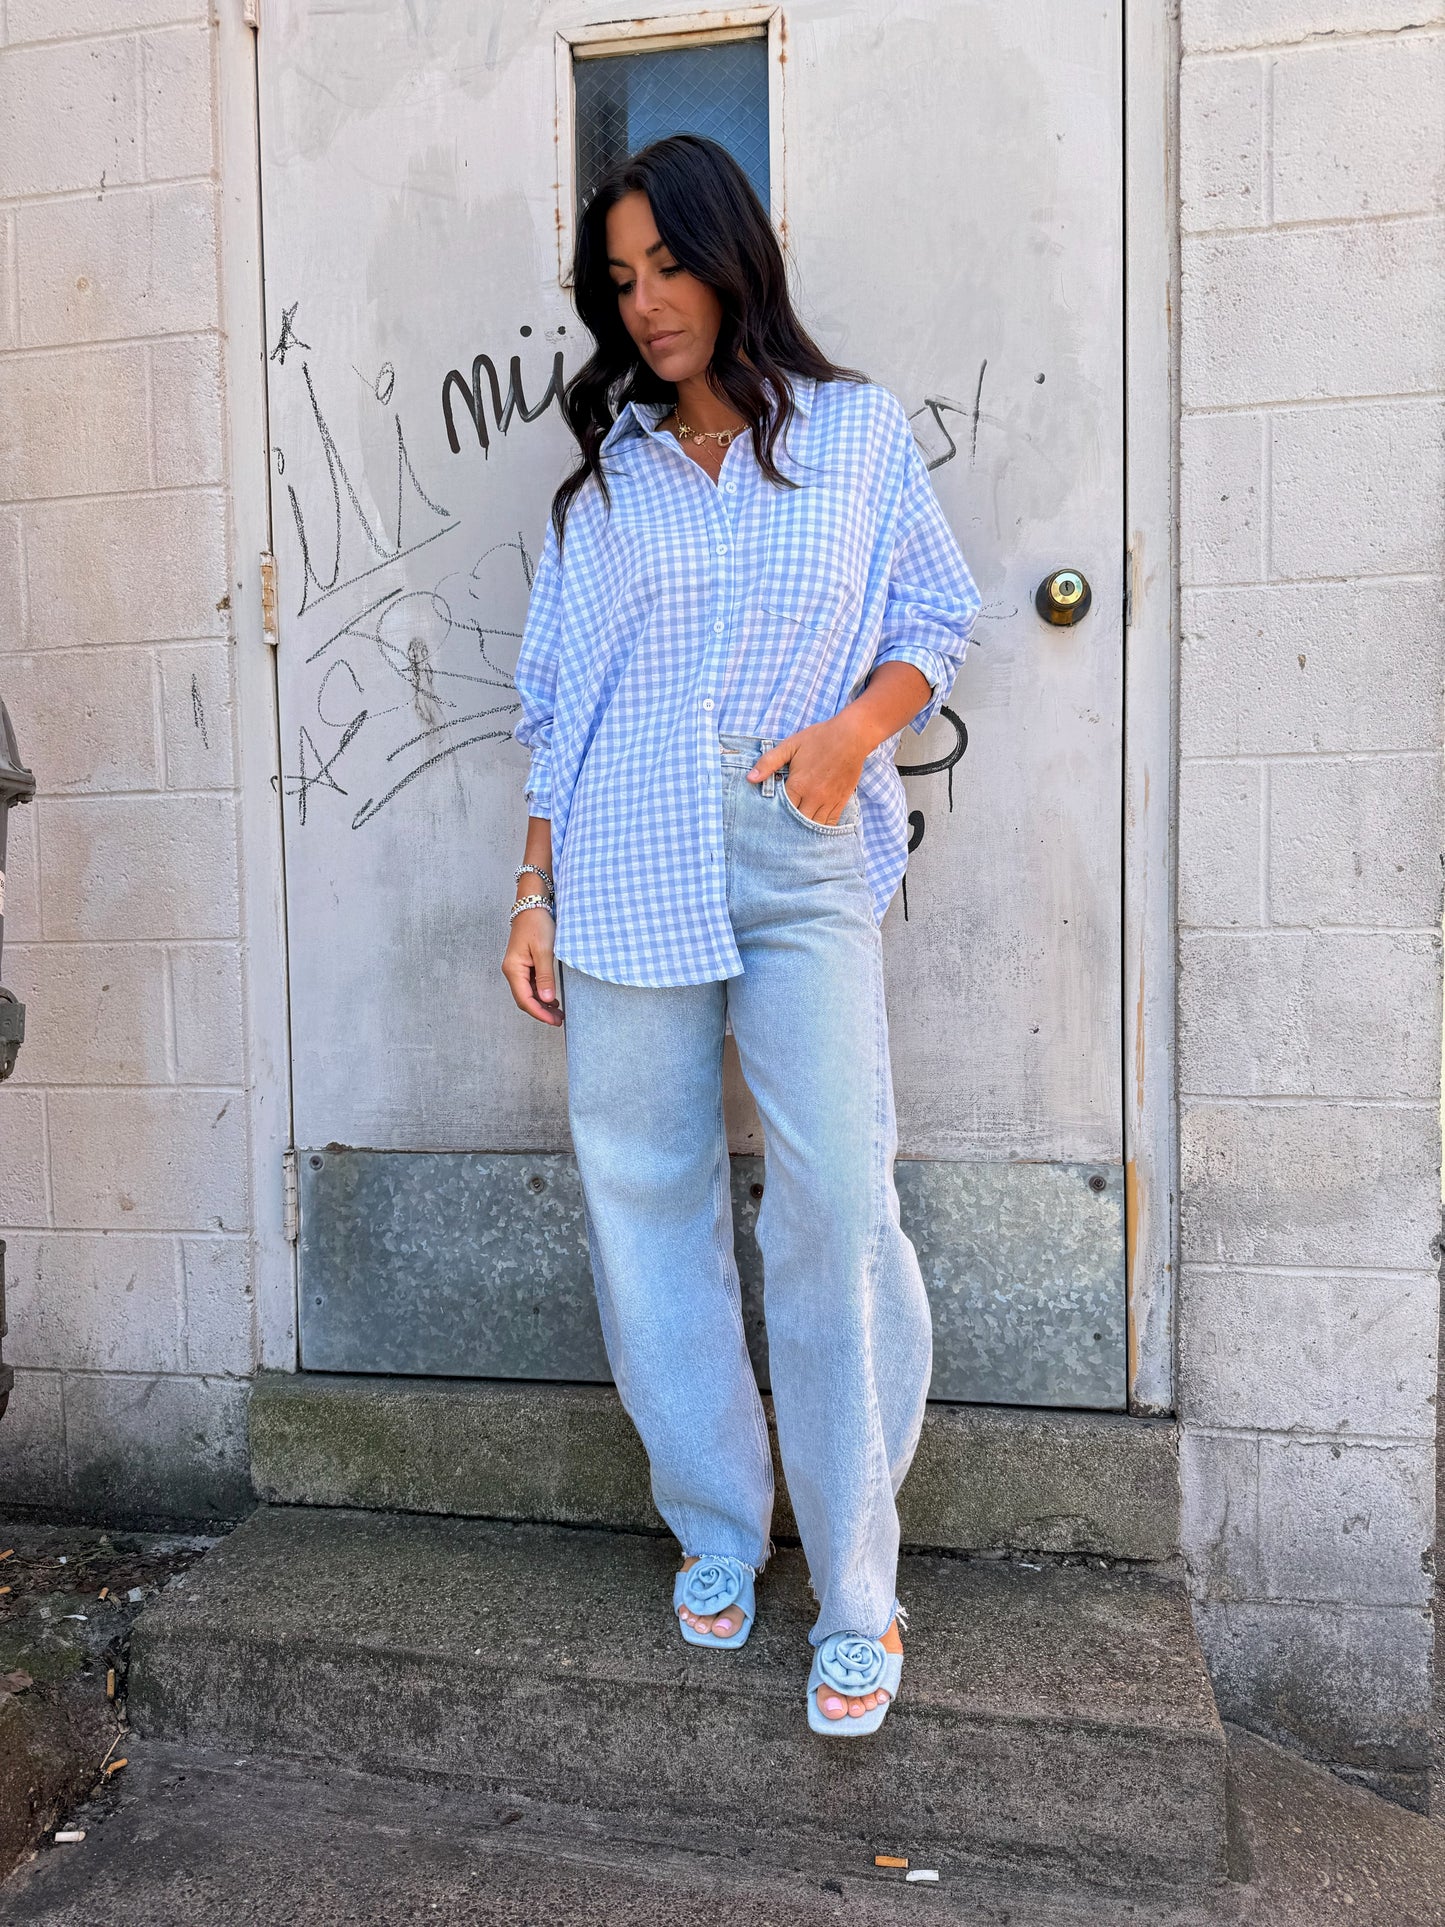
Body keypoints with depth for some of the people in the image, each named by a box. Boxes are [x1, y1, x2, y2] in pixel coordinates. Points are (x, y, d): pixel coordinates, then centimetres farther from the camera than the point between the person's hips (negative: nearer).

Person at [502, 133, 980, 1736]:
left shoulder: (860, 431, 12)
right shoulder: (607, 467, 16)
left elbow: (937, 623, 11)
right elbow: (557, 699, 13)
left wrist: (854, 731, -10)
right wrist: (535, 896, 7)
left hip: (804, 867, -2)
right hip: (627, 868, 3)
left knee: (838, 1203, -12)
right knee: (646, 1196, 3)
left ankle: (854, 1596, 4)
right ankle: (715, 1524, 23)